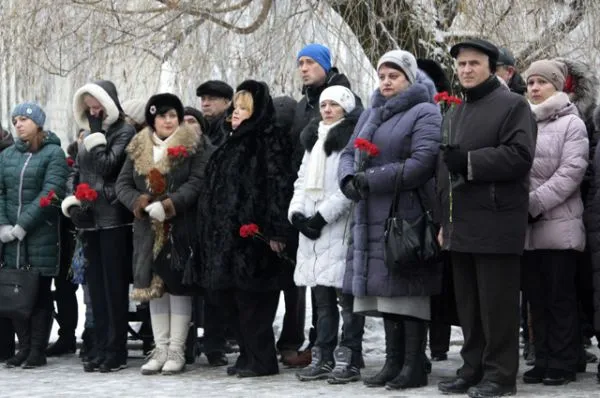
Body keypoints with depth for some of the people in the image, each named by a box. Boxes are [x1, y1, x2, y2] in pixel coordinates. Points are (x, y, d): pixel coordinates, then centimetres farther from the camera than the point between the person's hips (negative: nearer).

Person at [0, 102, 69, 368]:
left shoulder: (53, 153, -3)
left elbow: (51, 192, -13)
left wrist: (22, 225, -16)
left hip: (42, 234, -5)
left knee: (40, 291, 0)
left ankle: (38, 350, 5)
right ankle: (24, 346, 14)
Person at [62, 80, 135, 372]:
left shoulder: (125, 132, -4)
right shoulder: (91, 135, 18)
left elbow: (107, 167, -15)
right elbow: (76, 172, 20)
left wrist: (97, 134, -8)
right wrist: (71, 200, 5)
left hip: (113, 219, -7)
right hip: (89, 220, 7)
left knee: (114, 285, -5)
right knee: (96, 286, 8)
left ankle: (116, 352, -2)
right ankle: (101, 350, 12)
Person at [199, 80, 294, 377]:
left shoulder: (270, 143, -7)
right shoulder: (231, 145, 20)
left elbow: (280, 186, -15)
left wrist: (275, 230, -21)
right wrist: (210, 228, 21)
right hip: (226, 233, 9)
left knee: (251, 296, -7)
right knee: (224, 292, 9)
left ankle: (261, 359, 2)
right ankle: (248, 354, 18)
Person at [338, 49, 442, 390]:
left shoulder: (424, 113, -5)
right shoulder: (371, 114, 19)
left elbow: (421, 163, -17)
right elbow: (349, 154, 17)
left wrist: (372, 179, -17)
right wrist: (349, 178, -7)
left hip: (408, 215, -7)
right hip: (373, 218, 7)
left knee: (407, 290, -8)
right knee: (385, 289, 7)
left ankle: (415, 366, -3)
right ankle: (394, 362, 13)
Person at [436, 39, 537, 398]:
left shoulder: (513, 105, -2)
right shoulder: (455, 113, 22)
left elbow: (519, 156, -15)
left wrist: (469, 161, -18)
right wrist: (445, 221, 20)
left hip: (496, 223, -8)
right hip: (461, 225, 8)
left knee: (496, 304, -5)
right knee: (468, 304, 11)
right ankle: (474, 369, 17)